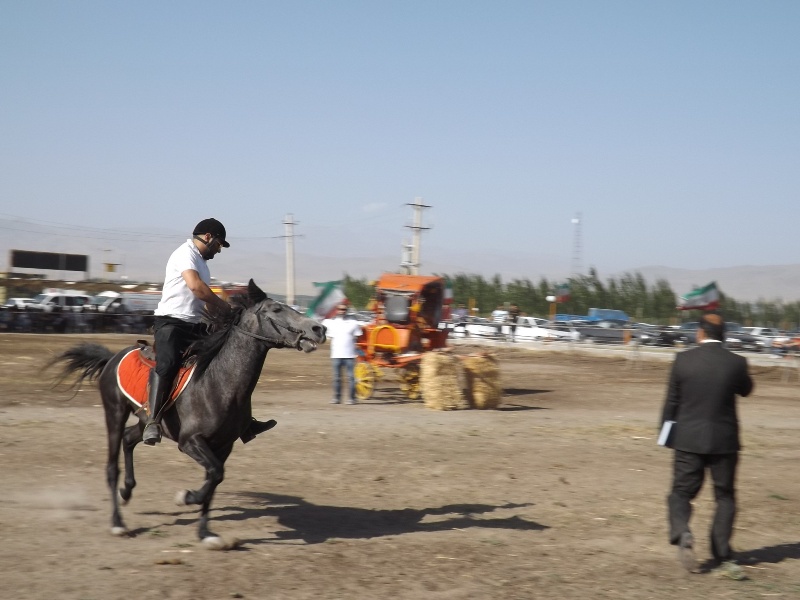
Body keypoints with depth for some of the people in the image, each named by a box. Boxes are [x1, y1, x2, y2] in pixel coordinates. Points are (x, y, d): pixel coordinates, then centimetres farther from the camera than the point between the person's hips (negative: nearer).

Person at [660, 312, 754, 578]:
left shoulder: (683, 360, -7)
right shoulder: (736, 363, -8)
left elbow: (671, 402, -1)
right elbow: (745, 389, 14)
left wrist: (666, 435, 11)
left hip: (688, 439, 0)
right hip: (724, 441, 1)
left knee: (681, 492, 11)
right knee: (725, 497, 12)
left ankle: (682, 534, -17)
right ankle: (723, 558, 8)